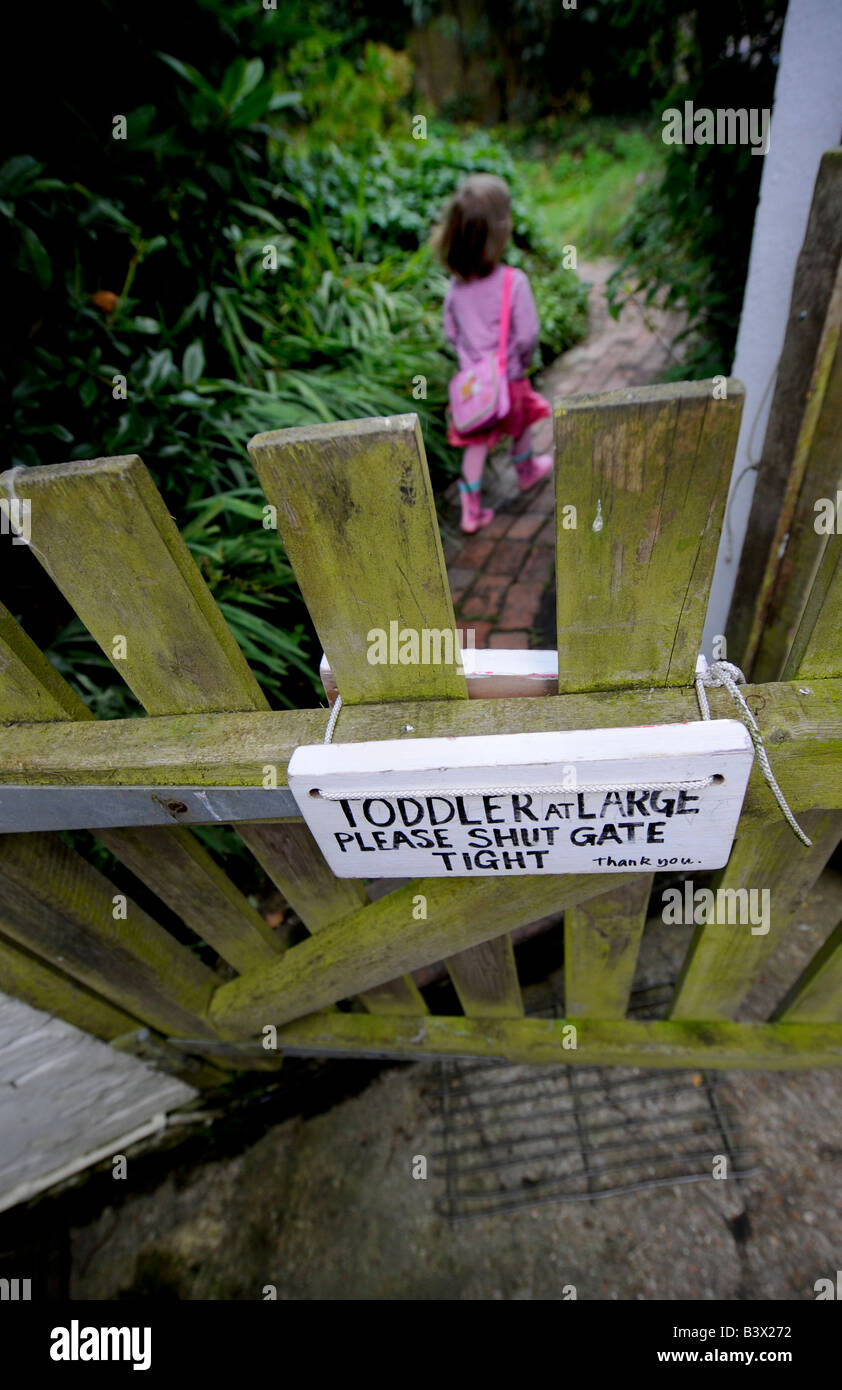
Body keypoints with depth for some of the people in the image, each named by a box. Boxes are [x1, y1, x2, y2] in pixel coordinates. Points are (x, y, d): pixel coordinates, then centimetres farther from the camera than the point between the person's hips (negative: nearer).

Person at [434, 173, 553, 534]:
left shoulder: (456, 283, -7)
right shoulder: (514, 282, -20)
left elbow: (451, 332, 3)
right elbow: (527, 335, -15)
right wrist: (522, 362, 4)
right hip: (509, 378, -3)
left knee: (476, 441, 11)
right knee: (521, 422, 25)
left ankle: (471, 511, 11)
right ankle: (526, 471, 50)